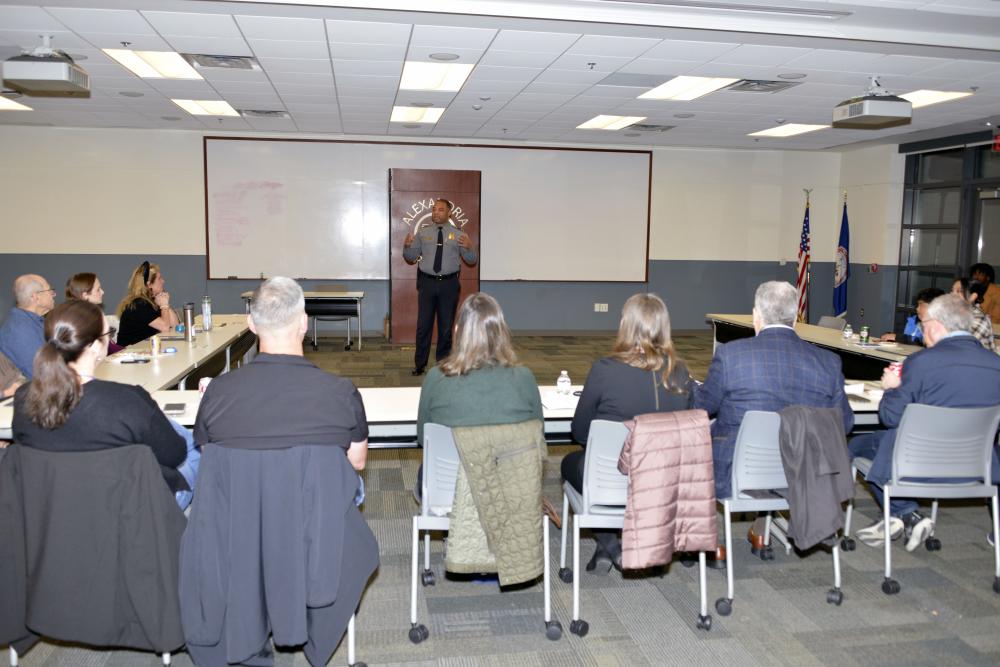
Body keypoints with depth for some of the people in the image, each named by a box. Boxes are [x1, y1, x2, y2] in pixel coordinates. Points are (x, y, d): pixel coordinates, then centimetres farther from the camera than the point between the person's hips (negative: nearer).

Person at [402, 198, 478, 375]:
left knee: (446, 325, 9)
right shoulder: (422, 233, 6)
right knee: (423, 325, 2)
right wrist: (407, 246, -13)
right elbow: (411, 258, 7)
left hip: (449, 284, 0)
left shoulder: (458, 235, 4)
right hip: (427, 282, 0)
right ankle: (419, 364, 14)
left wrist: (469, 248, -18)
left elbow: (471, 261, 2)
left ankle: (443, 363, 23)